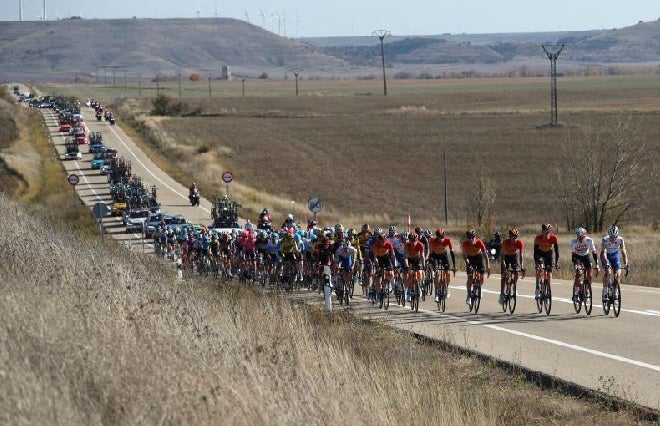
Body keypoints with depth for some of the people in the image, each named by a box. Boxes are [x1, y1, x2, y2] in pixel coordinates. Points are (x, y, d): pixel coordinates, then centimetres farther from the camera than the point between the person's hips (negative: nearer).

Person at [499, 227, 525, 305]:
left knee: (516, 274, -15)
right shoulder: (505, 242, -30)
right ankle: (502, 294, -6)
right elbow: (502, 254, -33)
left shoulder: (519, 243, -25)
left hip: (514, 256, 2)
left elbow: (521, 255, -28)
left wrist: (522, 267, -36)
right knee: (503, 276, -10)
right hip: (506, 256, -2)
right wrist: (503, 264, -45)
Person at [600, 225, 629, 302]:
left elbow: (623, 252, -28)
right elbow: (604, 253, -37)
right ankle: (604, 293, -16)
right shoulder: (605, 240, -30)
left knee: (618, 274, -12)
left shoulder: (620, 240, -25)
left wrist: (625, 264, -42)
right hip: (606, 256, -2)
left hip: (614, 255, 2)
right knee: (608, 272, -25)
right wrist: (606, 264, -52)